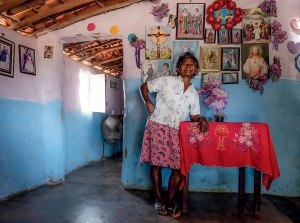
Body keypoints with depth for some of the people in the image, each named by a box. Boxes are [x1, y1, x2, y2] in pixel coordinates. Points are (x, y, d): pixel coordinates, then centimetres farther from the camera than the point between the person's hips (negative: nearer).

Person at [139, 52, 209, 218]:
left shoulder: (194, 94, 11)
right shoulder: (166, 81, -2)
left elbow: (194, 117, 12)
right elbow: (144, 87, 6)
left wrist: (202, 119, -9)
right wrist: (148, 103, -6)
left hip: (176, 132, 4)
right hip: (157, 127, -4)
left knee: (179, 167, 1)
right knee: (156, 164, 1)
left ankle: (169, 201, 18)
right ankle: (158, 199, 19)